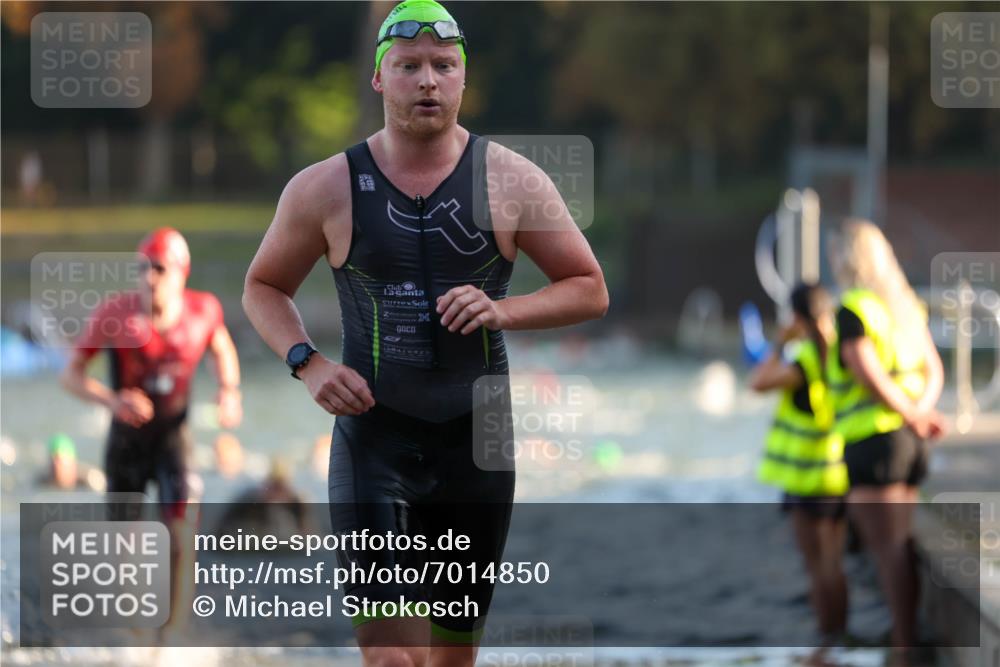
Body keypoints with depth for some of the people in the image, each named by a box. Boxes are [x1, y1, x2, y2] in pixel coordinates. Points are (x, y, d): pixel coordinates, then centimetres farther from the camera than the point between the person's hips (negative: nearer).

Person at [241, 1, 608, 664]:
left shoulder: (510, 181, -1)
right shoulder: (326, 188, -1)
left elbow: (590, 290, 5)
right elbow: (264, 287, 13)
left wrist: (501, 311, -13)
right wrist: (307, 363, -6)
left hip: (477, 440, 2)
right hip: (373, 437, -2)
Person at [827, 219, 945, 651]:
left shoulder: (852, 310, -11)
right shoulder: (905, 305, 14)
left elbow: (869, 374, -20)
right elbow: (933, 370, 11)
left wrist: (913, 416, -10)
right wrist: (922, 409, -4)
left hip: (872, 437, -8)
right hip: (909, 439, 8)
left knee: (886, 546, -8)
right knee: (899, 545, 13)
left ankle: (902, 645, -12)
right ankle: (908, 638, 14)